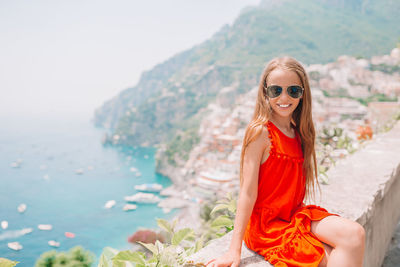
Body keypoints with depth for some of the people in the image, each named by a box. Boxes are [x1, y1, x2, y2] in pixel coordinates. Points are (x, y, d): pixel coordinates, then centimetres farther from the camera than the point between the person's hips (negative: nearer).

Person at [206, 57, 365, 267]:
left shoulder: (298, 132, 8)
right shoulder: (260, 131, -15)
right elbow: (248, 192, -19)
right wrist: (235, 249, -18)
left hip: (295, 215, 7)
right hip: (266, 223, -7)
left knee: (355, 234, -13)